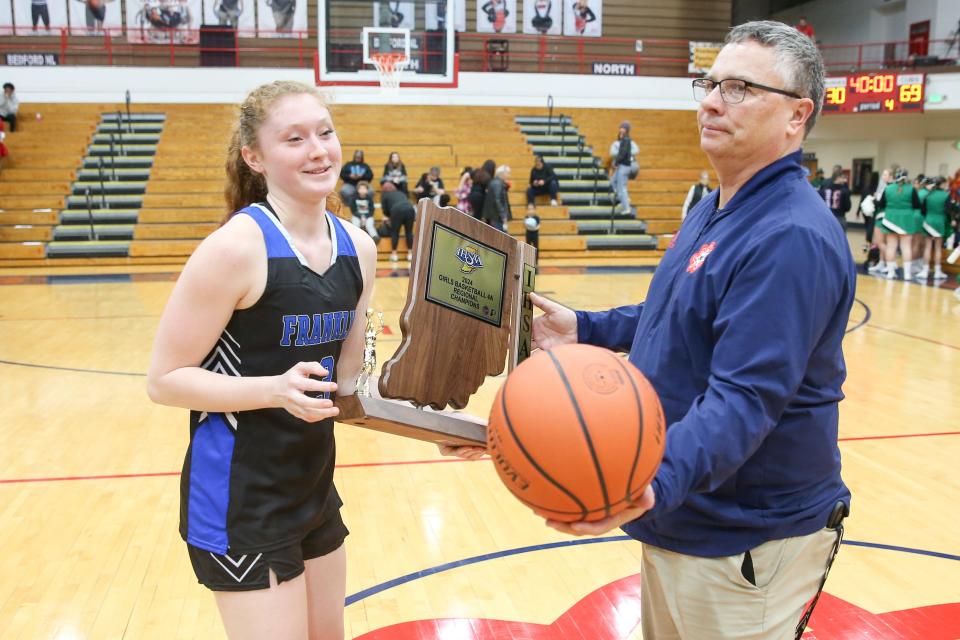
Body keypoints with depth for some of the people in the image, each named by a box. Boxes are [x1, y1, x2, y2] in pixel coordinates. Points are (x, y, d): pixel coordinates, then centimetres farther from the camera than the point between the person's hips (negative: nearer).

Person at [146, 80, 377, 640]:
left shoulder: (357, 246, 1)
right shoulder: (236, 247, -19)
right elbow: (165, 380, -17)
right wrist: (275, 389, -28)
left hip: (315, 483, 7)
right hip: (240, 496, -7)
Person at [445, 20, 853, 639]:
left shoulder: (792, 237, -25)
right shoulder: (712, 211, 8)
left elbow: (744, 398, -33)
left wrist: (658, 484, -47)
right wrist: (585, 328, 14)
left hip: (745, 545, -9)